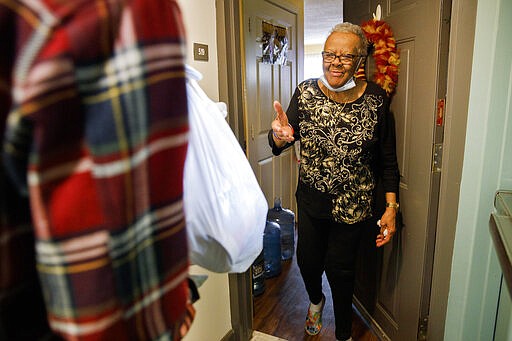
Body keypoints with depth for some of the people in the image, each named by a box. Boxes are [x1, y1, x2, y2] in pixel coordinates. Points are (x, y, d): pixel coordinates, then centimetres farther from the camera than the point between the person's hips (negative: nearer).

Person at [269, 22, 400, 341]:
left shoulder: (376, 99, -11)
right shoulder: (306, 92, -7)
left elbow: (387, 158, -4)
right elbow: (279, 143, -8)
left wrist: (391, 207, -6)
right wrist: (279, 137, -32)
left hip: (352, 205, -2)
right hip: (310, 199, 2)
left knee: (340, 268, 12)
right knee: (307, 260, 17)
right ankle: (316, 300, 55)